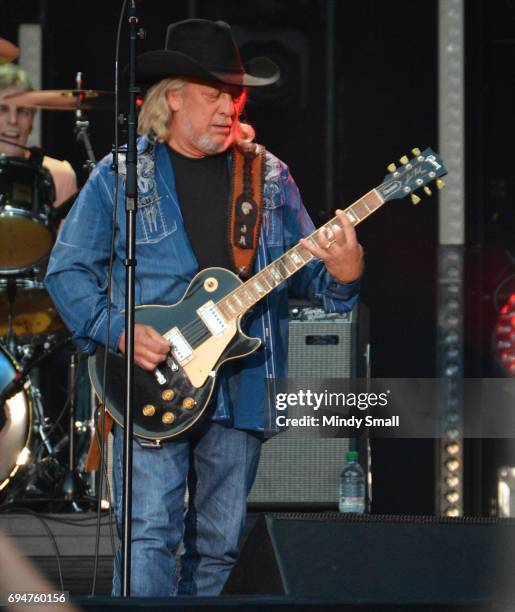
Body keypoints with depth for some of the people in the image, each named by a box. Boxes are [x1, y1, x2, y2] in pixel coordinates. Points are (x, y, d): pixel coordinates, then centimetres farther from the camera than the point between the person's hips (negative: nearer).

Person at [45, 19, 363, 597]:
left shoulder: (270, 179, 11)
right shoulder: (119, 177, 1)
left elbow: (305, 270, 10)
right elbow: (68, 270, 1)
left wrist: (342, 273, -13)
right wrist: (119, 332, -14)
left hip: (241, 390, 4)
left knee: (218, 546, 8)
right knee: (148, 534, -14)